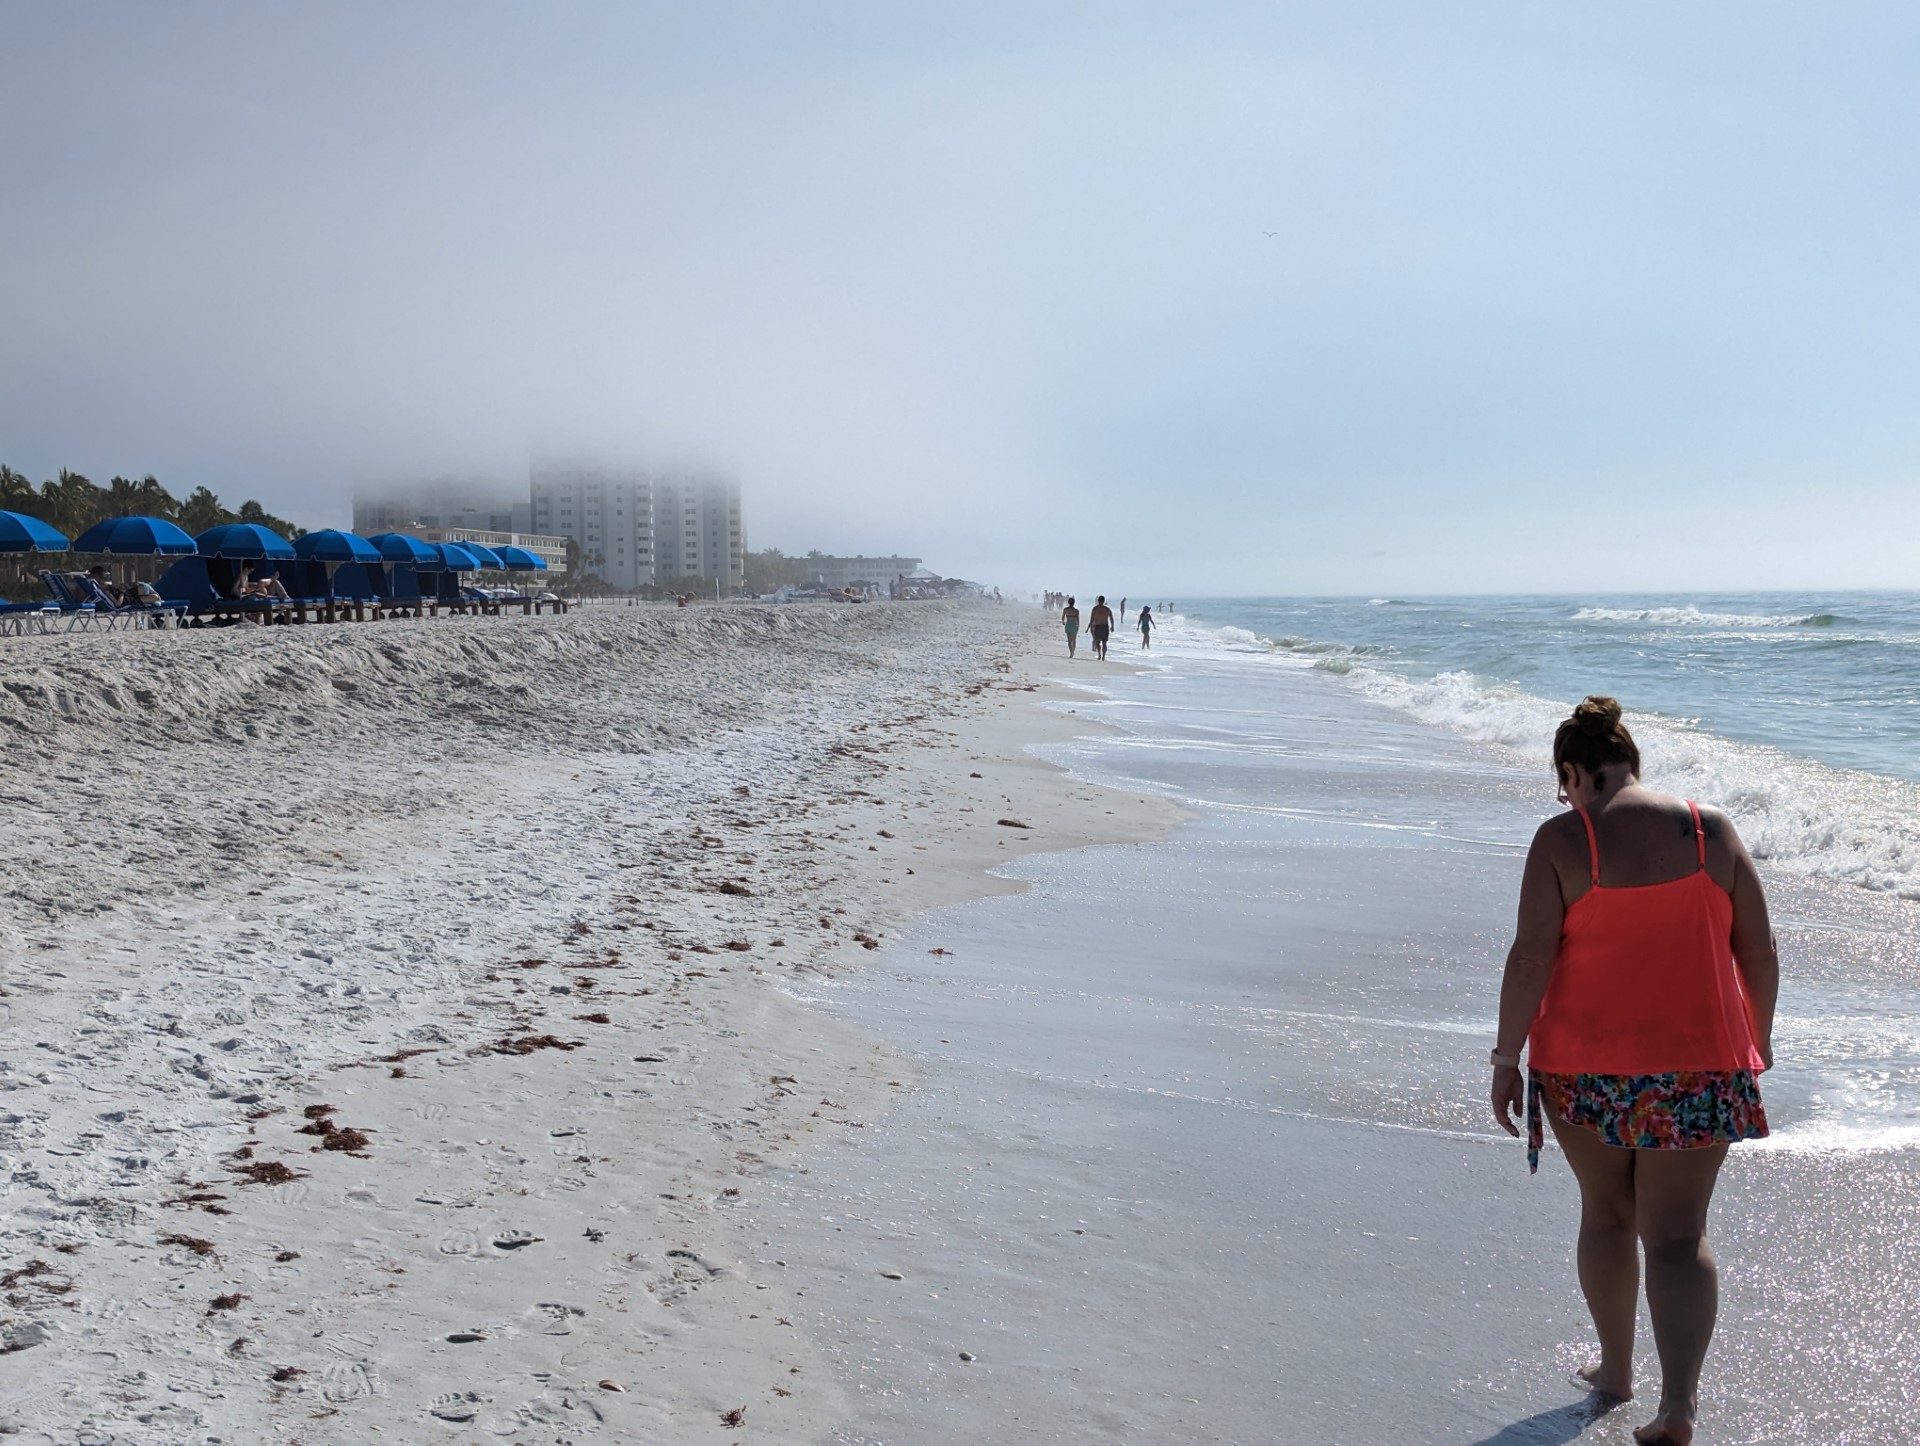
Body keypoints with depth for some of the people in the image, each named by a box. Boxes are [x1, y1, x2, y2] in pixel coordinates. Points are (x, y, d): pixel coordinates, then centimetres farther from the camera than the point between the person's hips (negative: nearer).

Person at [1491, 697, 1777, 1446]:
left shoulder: (1562, 840, -10)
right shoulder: (1713, 831, -2)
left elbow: (1531, 955, -14)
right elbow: (1759, 952, 1)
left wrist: (1506, 1057, -7)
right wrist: (1757, 1044, 15)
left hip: (1587, 1062, -1)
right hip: (1698, 1065, 1)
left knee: (1606, 1213, 20)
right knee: (1677, 1236, 7)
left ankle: (1616, 1368, 34)